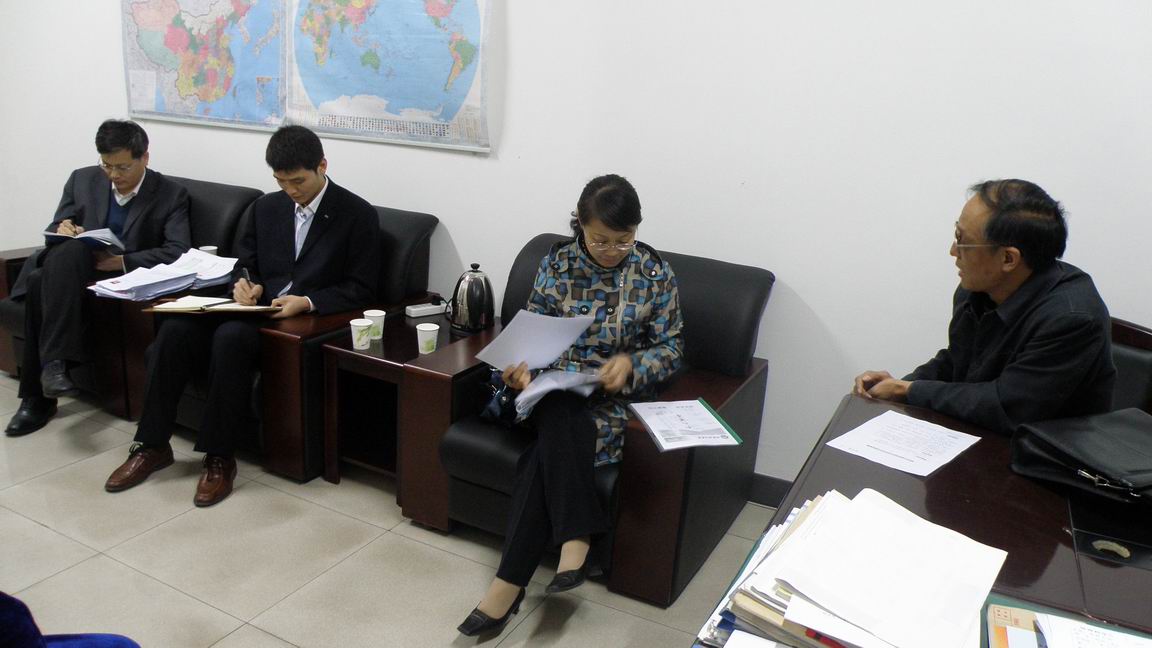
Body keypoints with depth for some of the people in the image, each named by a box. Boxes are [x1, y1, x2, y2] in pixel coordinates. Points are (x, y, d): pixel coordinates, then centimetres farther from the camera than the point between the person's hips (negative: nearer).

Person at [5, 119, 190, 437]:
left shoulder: (171, 194, 0)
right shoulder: (82, 179, 11)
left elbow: (179, 251, -11)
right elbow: (54, 231, 14)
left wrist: (121, 261, -22)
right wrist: (62, 230, -12)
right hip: (69, 269, 3)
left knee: (43, 284, -33)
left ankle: (37, 396, -31)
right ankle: (55, 361, -34)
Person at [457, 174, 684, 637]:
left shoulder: (655, 274, -2)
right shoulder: (556, 262, 2)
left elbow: (671, 348, 2)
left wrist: (630, 363, -18)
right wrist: (522, 366, -15)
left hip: (614, 394, -2)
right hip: (556, 388, 2)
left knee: (551, 446, -30)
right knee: (562, 420, -36)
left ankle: (510, 583, -24)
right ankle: (576, 538, -28)